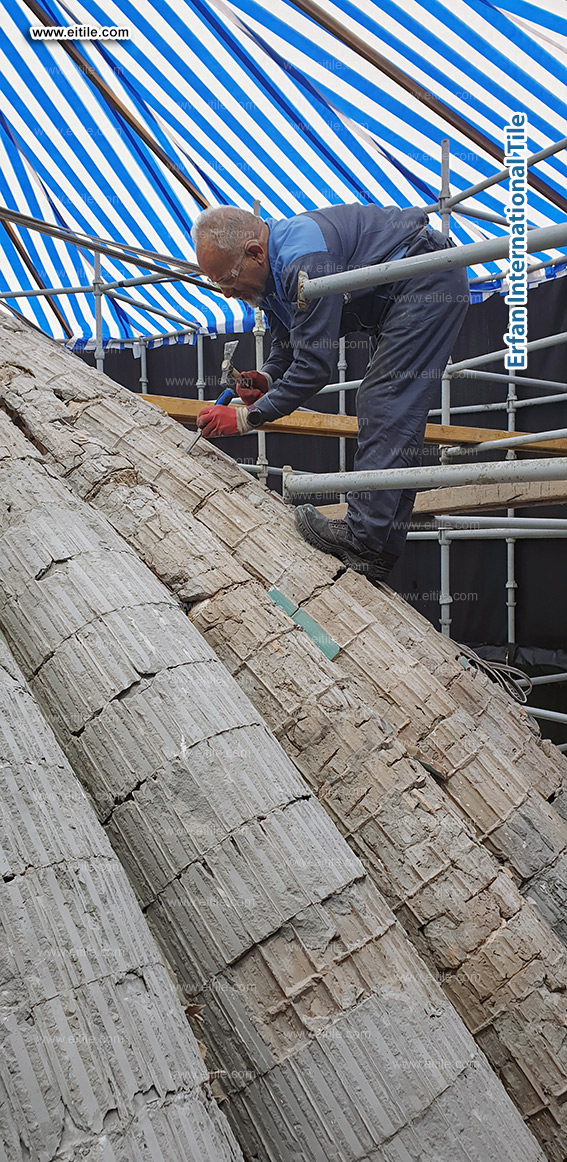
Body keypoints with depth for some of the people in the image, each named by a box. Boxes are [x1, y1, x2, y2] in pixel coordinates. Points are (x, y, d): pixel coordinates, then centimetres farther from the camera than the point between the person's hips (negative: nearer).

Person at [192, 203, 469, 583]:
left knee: (386, 408, -18)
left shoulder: (305, 260, -29)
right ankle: (380, 545, 9)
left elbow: (315, 363, -29)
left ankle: (365, 542, -19)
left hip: (428, 279, -11)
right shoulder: (271, 265, 4)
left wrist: (248, 417, -24)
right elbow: (288, 342, 16)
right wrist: (267, 378, -6)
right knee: (387, 412, 7)